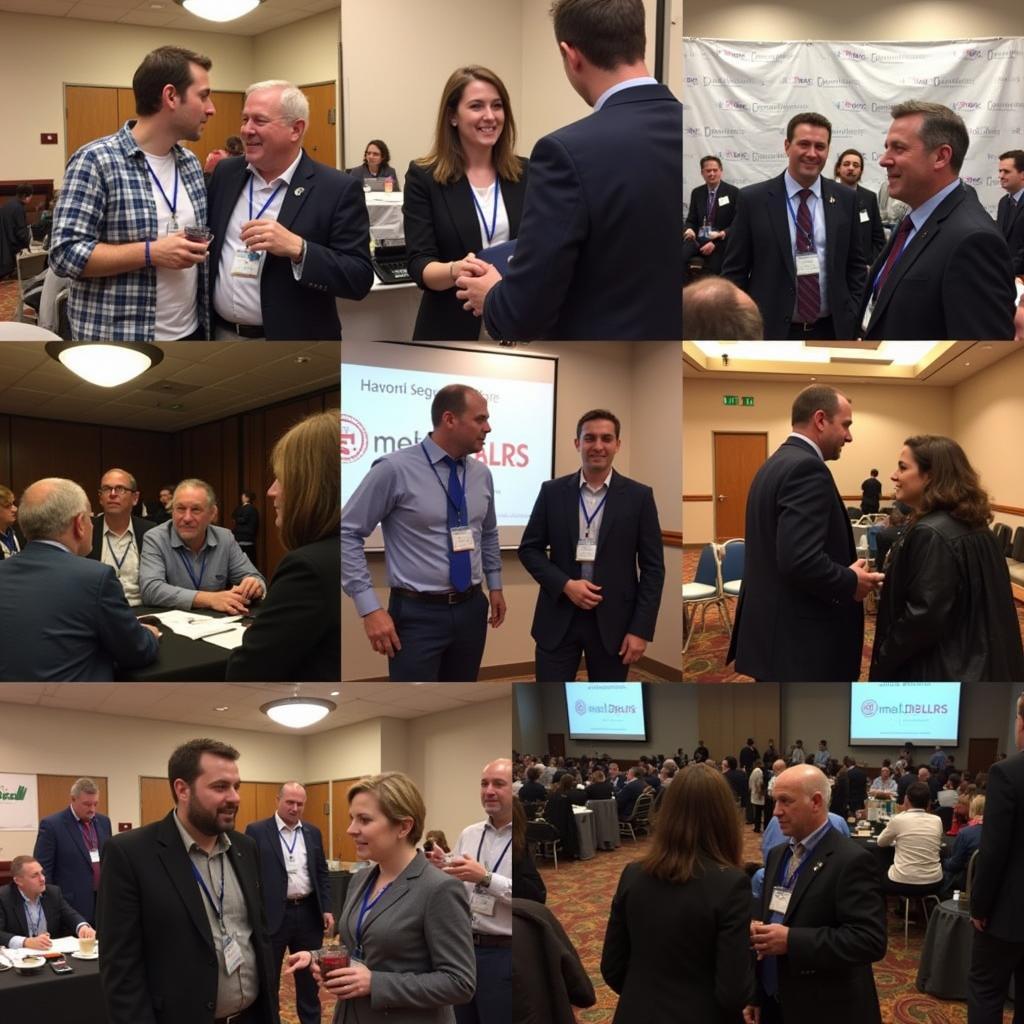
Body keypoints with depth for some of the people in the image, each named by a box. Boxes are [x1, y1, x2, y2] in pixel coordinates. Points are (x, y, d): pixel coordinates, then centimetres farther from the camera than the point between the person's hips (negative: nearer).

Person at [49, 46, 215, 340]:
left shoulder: (191, 163, 9)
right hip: (119, 339, -6)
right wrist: (152, 253, -22)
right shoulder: (96, 161, -11)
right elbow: (65, 253, -17)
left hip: (190, 332, 6)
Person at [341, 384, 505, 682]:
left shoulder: (481, 475, 7)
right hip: (417, 614, -6)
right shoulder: (395, 469, -12)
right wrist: (369, 607, -15)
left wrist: (495, 585, 19)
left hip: (471, 610, 6)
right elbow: (346, 533, -11)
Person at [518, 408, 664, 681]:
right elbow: (529, 548, 6)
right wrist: (565, 584, -11)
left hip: (612, 622, 0)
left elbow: (653, 567, -1)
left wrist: (641, 629, -7)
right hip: (558, 619, 1)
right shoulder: (552, 491, 3)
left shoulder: (639, 496, 0)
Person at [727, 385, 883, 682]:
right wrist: (851, 582, -11)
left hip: (773, 634, 10)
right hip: (799, 641, -10)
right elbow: (800, 560, -27)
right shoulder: (806, 468, -17)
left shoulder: (774, 465, 14)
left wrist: (845, 574, 14)